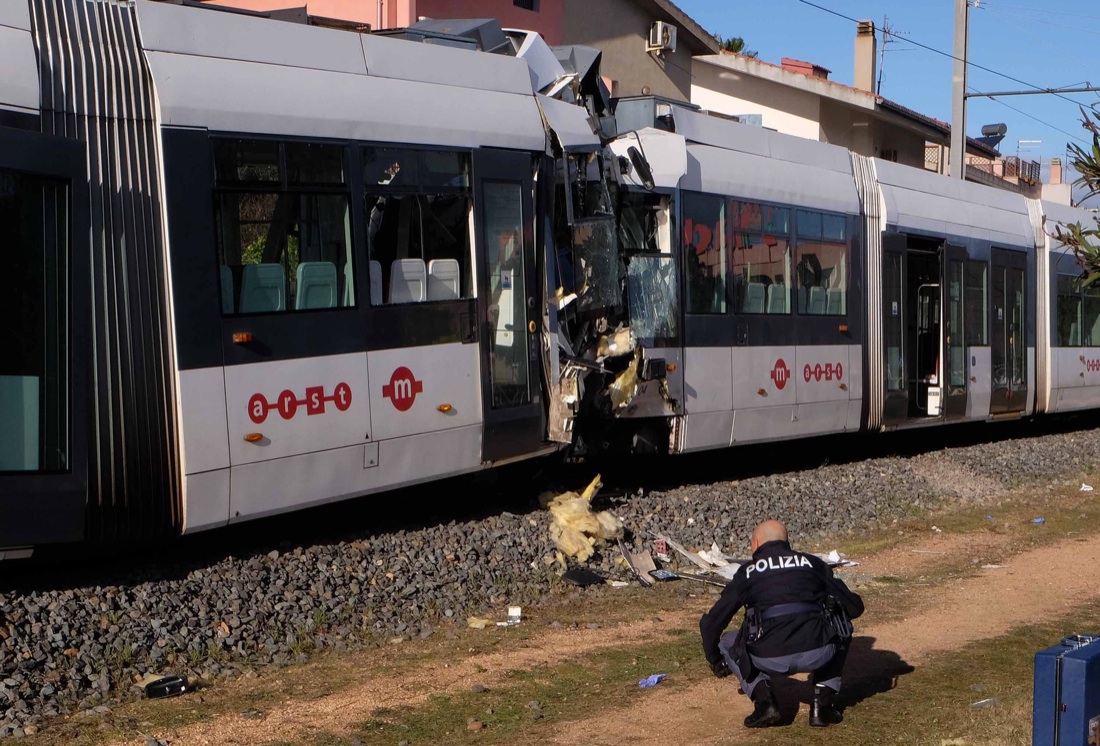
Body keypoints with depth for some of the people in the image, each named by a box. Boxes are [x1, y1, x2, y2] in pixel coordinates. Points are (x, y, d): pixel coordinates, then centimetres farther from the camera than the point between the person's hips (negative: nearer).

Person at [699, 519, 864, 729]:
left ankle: (763, 700, 9)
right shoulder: (812, 563, 21)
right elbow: (854, 607, 23)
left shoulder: (747, 572, 19)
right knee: (840, 630, 35)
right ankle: (822, 704, 21)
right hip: (817, 654, 1)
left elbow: (710, 624, 20)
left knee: (727, 642, 30)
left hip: (770, 658, -1)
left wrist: (715, 661, 39)